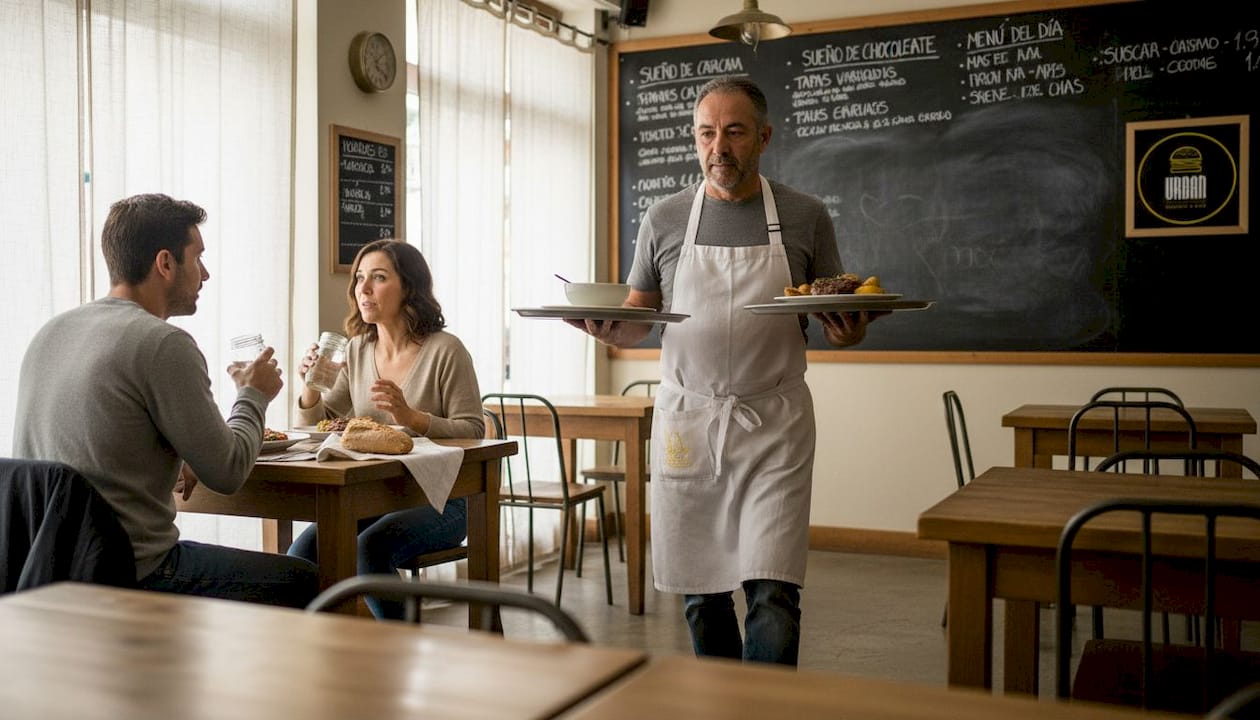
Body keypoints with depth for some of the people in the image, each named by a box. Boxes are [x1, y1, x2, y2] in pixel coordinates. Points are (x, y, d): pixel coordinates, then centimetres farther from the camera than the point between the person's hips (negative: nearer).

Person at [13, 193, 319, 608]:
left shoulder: (51, 332, 7)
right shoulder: (164, 345, -18)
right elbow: (228, 473, -14)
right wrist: (253, 395, 3)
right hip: (131, 578, -9)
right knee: (301, 581, 9)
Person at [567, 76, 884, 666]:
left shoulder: (805, 216, 3)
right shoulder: (665, 219, 6)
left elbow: (836, 316, 9)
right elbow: (637, 322, 12)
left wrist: (849, 331, -14)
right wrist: (606, 329, -11)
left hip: (774, 426, -1)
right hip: (686, 423, 2)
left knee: (772, 593, -9)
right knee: (700, 596, 11)